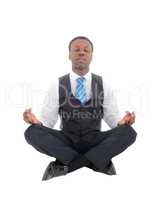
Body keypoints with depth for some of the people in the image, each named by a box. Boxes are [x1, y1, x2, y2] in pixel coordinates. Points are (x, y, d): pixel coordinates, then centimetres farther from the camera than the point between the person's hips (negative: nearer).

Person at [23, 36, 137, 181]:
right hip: (65, 142, 0)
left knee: (128, 132, -26)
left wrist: (122, 122, -21)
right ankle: (98, 161, -23)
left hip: (95, 142, 1)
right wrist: (35, 121, -25)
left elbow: (113, 120, 3)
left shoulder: (103, 85, 3)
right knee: (33, 132, -28)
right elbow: (47, 122, -1)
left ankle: (65, 165, -23)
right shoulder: (57, 86, 0)